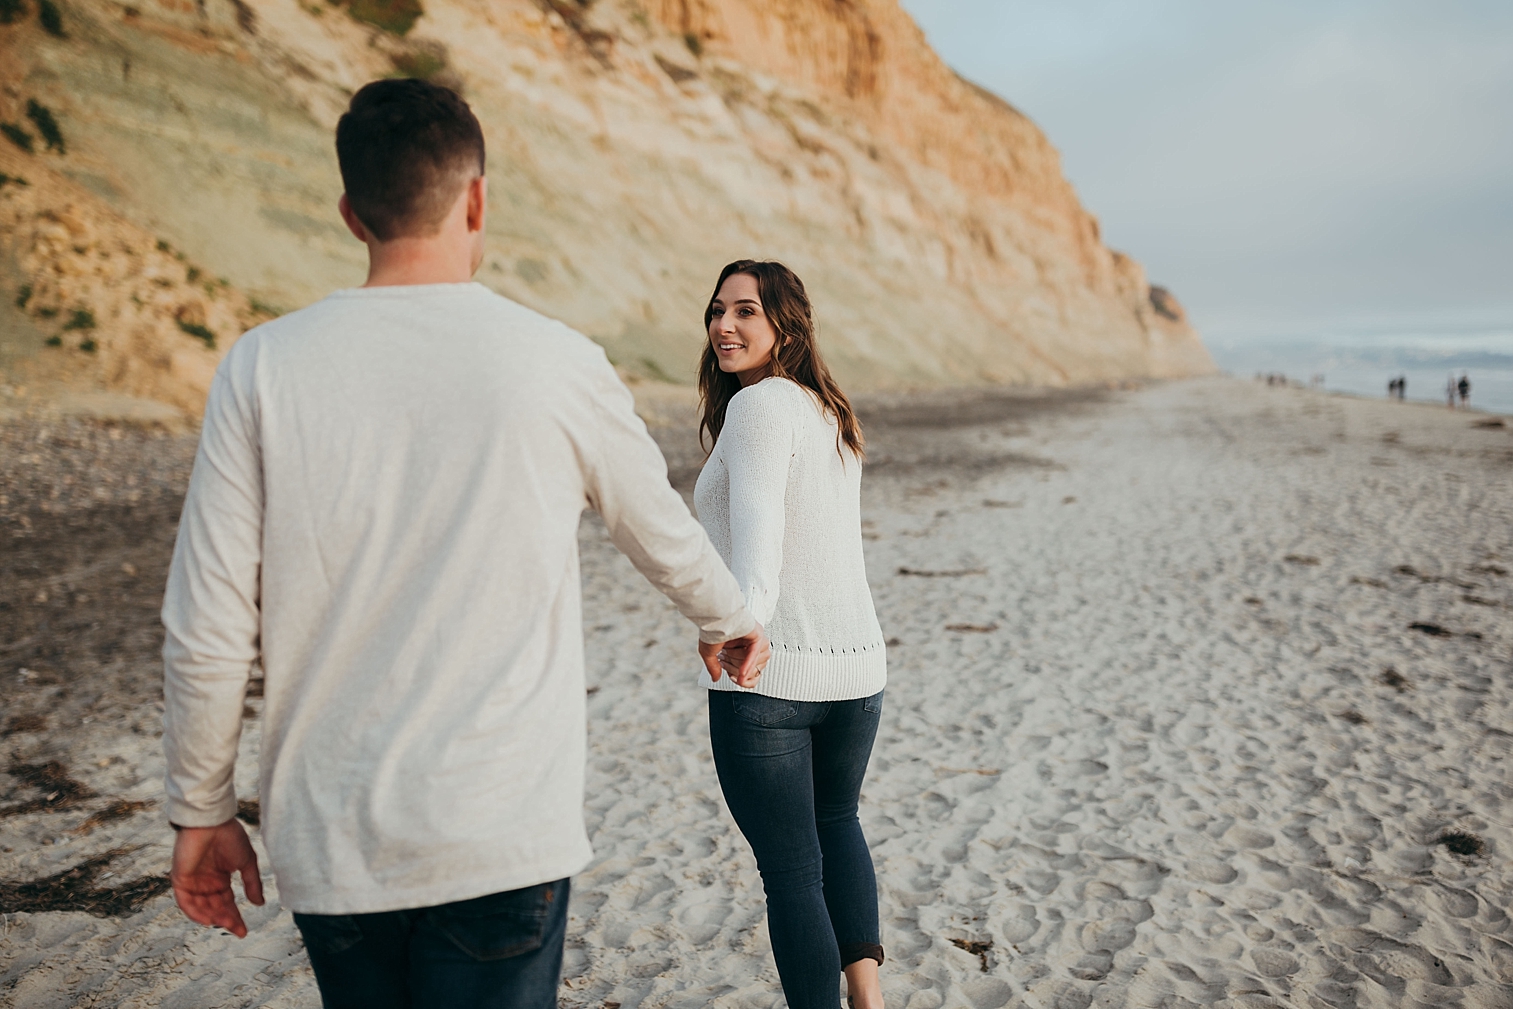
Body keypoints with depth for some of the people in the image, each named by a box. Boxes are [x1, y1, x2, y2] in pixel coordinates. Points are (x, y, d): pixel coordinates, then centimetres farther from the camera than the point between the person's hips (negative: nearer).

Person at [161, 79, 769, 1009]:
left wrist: (203, 812, 12)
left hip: (329, 848, 3)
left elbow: (207, 632, -3)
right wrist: (729, 620, 30)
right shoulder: (557, 364, -6)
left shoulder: (263, 368, -4)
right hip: (503, 840, -2)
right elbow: (662, 531, 10)